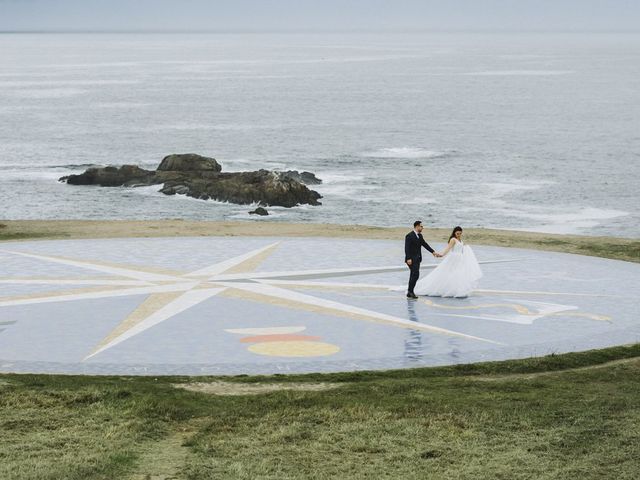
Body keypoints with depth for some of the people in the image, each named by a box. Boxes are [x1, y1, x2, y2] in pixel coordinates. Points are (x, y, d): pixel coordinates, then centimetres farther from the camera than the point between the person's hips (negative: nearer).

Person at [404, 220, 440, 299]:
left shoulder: (420, 236, 13)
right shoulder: (409, 236, -13)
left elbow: (425, 244, 16)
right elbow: (407, 248, -18)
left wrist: (433, 252, 7)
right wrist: (408, 259, -25)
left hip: (417, 259, 9)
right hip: (411, 259, -9)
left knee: (413, 275, 8)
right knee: (416, 274, -16)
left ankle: (409, 293, 12)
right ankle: (410, 291, -11)